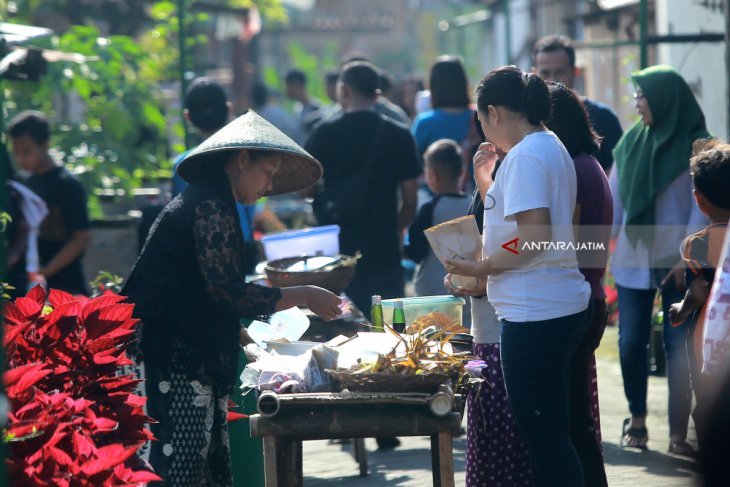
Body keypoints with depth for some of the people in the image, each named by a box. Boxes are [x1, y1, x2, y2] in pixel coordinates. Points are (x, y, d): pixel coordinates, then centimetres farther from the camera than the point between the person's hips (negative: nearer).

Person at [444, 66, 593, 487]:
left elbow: (534, 235, -23)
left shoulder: (525, 156, -15)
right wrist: (489, 183, 15)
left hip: (536, 313, -11)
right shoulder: (552, 148, 16)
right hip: (565, 305, 11)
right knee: (554, 431, 16)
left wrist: (481, 267, -14)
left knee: (544, 433, -6)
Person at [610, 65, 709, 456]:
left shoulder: (696, 146, -5)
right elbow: (614, 197, 10)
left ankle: (678, 433, 1)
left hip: (676, 262, -4)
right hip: (633, 259, 4)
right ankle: (636, 420, 19)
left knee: (678, 344, -3)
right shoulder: (631, 141, 7)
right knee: (631, 340, 2)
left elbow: (701, 206, -8)